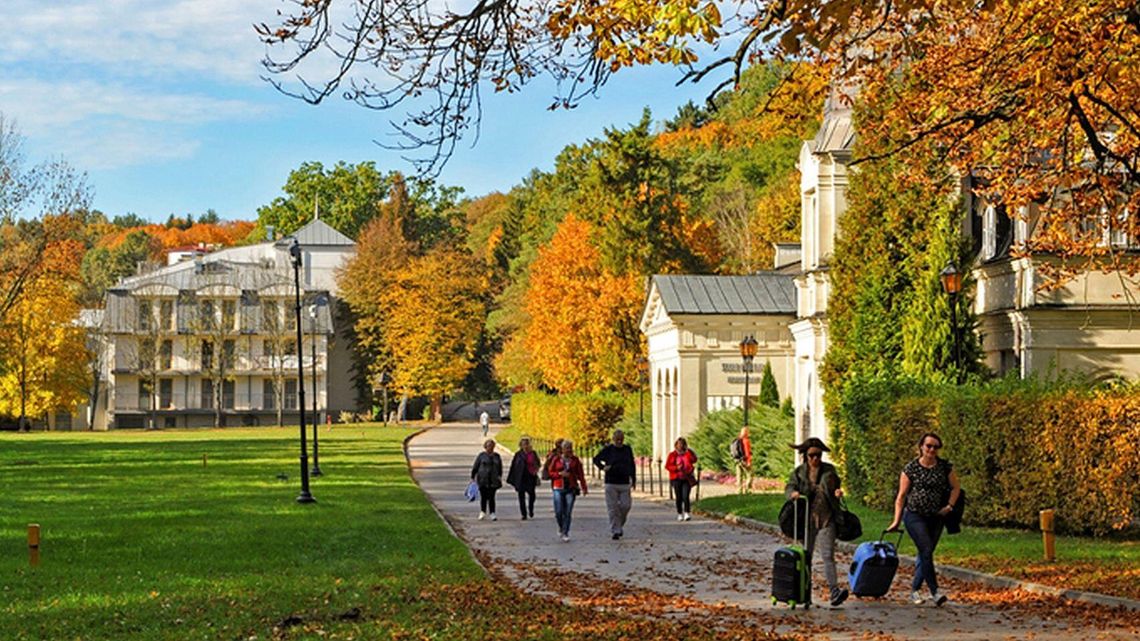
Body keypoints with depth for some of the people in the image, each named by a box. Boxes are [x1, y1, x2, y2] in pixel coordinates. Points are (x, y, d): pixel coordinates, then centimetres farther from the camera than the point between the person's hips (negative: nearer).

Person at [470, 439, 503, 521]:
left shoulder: (497, 456, 9)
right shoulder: (481, 455, 1)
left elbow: (500, 468, 17)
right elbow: (475, 467, 4)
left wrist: (499, 476, 9)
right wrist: (473, 477, 2)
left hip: (493, 480, 1)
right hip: (483, 479, -1)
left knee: (491, 497, -3)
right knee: (483, 496, 3)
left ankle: (492, 513, -3)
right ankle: (483, 512, 17)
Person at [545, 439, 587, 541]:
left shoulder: (575, 460, 4)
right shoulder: (556, 459, 2)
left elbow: (580, 474, 4)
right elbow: (550, 472, 6)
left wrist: (583, 487, -3)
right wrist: (560, 474, -11)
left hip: (571, 489, 0)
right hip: (558, 489, 0)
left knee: (568, 513, -3)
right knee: (558, 512, -5)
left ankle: (565, 533, 7)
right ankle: (561, 527, 24)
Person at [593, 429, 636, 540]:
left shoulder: (628, 449, 8)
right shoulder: (608, 449, 0)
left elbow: (632, 465, 16)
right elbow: (596, 459, 8)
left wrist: (633, 481, 12)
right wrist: (603, 467, -10)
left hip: (625, 484, 2)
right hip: (611, 484, -2)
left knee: (625, 506, -3)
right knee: (613, 508, -3)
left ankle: (620, 526, 20)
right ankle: (614, 531, 1)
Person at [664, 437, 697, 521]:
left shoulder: (688, 453, 9)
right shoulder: (672, 455, 5)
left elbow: (694, 460, -8)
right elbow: (667, 466, 1)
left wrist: (687, 450, -13)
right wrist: (676, 468, -15)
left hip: (687, 479, 0)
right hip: (676, 479, 0)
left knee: (685, 496, -13)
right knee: (678, 497, 3)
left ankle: (687, 513, -15)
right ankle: (680, 514, 14)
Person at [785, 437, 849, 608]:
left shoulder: (829, 470, 9)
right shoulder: (799, 471, 6)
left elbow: (835, 487, 18)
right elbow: (788, 487, -1)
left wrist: (837, 492, -6)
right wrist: (793, 493, -25)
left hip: (826, 519, -1)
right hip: (806, 519, 1)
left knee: (828, 555, -12)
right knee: (805, 556, 7)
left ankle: (835, 590, -21)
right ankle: (805, 593, 15)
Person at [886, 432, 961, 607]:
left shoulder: (945, 467, 1)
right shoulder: (911, 468, -6)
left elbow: (956, 487, 14)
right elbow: (901, 495, -2)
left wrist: (950, 505, -2)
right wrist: (896, 520, -4)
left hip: (936, 517, 4)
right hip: (914, 515, -4)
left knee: (925, 554, 9)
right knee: (926, 550, -16)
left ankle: (915, 589, 21)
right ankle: (934, 591, -14)